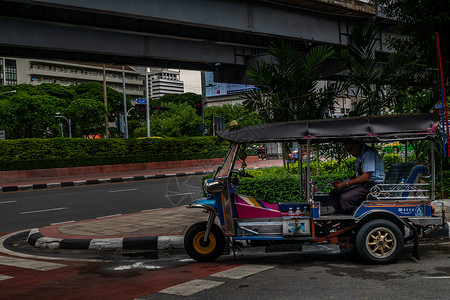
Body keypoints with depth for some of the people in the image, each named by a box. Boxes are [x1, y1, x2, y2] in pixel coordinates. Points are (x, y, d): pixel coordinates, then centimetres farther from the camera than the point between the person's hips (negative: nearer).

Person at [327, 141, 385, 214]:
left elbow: (365, 177, -21)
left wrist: (345, 184, -18)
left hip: (370, 185, -10)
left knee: (344, 198, -28)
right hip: (360, 184, 10)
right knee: (334, 193, -3)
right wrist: (342, 183, 8)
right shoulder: (360, 155, 17)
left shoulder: (369, 153, -15)